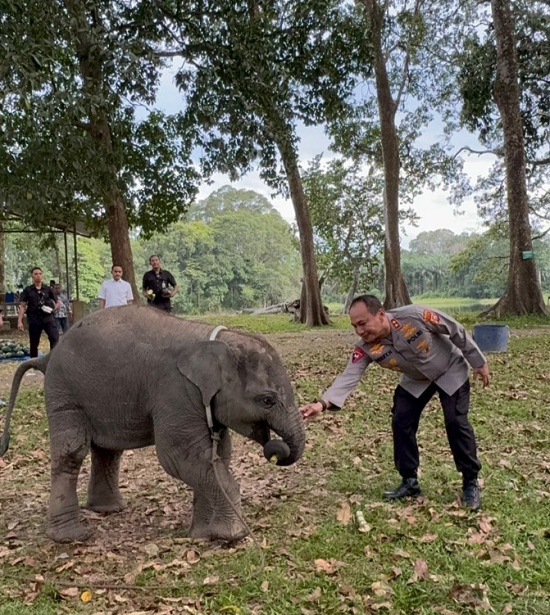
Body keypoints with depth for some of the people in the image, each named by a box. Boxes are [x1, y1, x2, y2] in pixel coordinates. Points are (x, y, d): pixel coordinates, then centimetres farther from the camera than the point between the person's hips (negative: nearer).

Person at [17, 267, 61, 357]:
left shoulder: (48, 289, 9)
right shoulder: (27, 290, 6)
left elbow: (58, 303, 16)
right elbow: (22, 306, 2)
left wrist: (53, 308, -4)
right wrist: (19, 321, -6)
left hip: (48, 317, 0)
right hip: (34, 319, 0)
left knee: (55, 338, -17)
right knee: (34, 343, 8)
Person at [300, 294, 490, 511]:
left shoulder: (415, 316, -37)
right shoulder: (366, 348, -26)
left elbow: (456, 331, -23)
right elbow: (349, 376, -34)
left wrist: (479, 362, -12)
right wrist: (323, 403, -52)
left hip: (451, 371, -4)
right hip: (416, 381, 4)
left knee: (456, 422, -12)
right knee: (401, 423, -4)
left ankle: (471, 483, 6)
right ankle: (410, 481, 12)